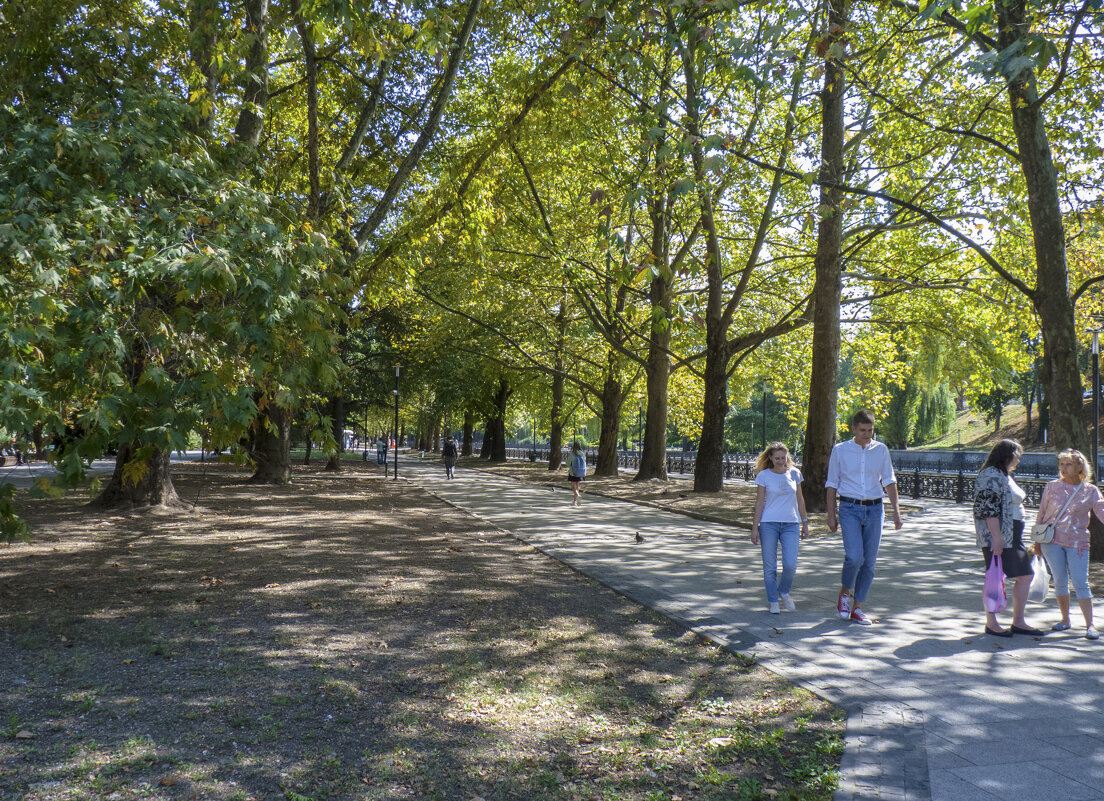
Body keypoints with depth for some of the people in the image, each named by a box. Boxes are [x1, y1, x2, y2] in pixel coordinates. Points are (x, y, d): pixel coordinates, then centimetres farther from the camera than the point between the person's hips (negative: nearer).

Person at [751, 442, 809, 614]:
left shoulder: (794, 473, 6)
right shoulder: (763, 476, -1)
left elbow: (799, 499, 15)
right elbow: (760, 502, 0)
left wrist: (805, 522, 16)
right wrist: (755, 527, -2)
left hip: (791, 524, 2)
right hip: (769, 524, -2)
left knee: (790, 564, -9)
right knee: (770, 566, 1)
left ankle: (784, 592, 20)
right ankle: (773, 601, 16)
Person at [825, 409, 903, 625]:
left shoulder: (881, 450, 7)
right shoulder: (840, 451, 1)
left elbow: (889, 482, 9)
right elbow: (832, 485, 4)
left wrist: (896, 510, -1)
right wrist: (831, 515, 1)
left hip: (874, 509, 3)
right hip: (849, 509, -3)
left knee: (869, 561, 3)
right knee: (854, 556, -17)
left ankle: (857, 608, 15)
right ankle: (845, 592, 12)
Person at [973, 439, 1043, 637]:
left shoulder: (1005, 476, 19)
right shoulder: (991, 477, -15)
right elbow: (989, 509, -21)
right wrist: (996, 537, -25)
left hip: (1012, 537, 11)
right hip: (997, 538, -11)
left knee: (1025, 576, 9)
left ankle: (1018, 622, 16)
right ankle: (991, 624, 7)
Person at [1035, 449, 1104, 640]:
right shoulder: (1052, 487, 5)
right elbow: (1041, 514, 11)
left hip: (1077, 542, -1)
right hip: (1052, 540, 1)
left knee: (1080, 582, -7)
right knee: (1060, 581, 3)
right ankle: (1065, 620, 18)